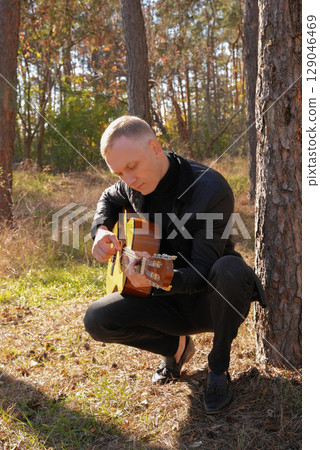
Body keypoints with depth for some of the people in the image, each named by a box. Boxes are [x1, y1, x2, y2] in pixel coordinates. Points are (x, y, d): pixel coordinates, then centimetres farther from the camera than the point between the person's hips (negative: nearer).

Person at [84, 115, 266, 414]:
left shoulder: (211, 190, -26)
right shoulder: (135, 184, -5)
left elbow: (202, 274, -29)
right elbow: (109, 200, 20)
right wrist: (101, 231, -3)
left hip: (211, 298, -5)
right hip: (172, 302, 5)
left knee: (229, 269, -40)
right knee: (97, 320, -16)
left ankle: (218, 369, -12)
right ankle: (177, 347, 11)